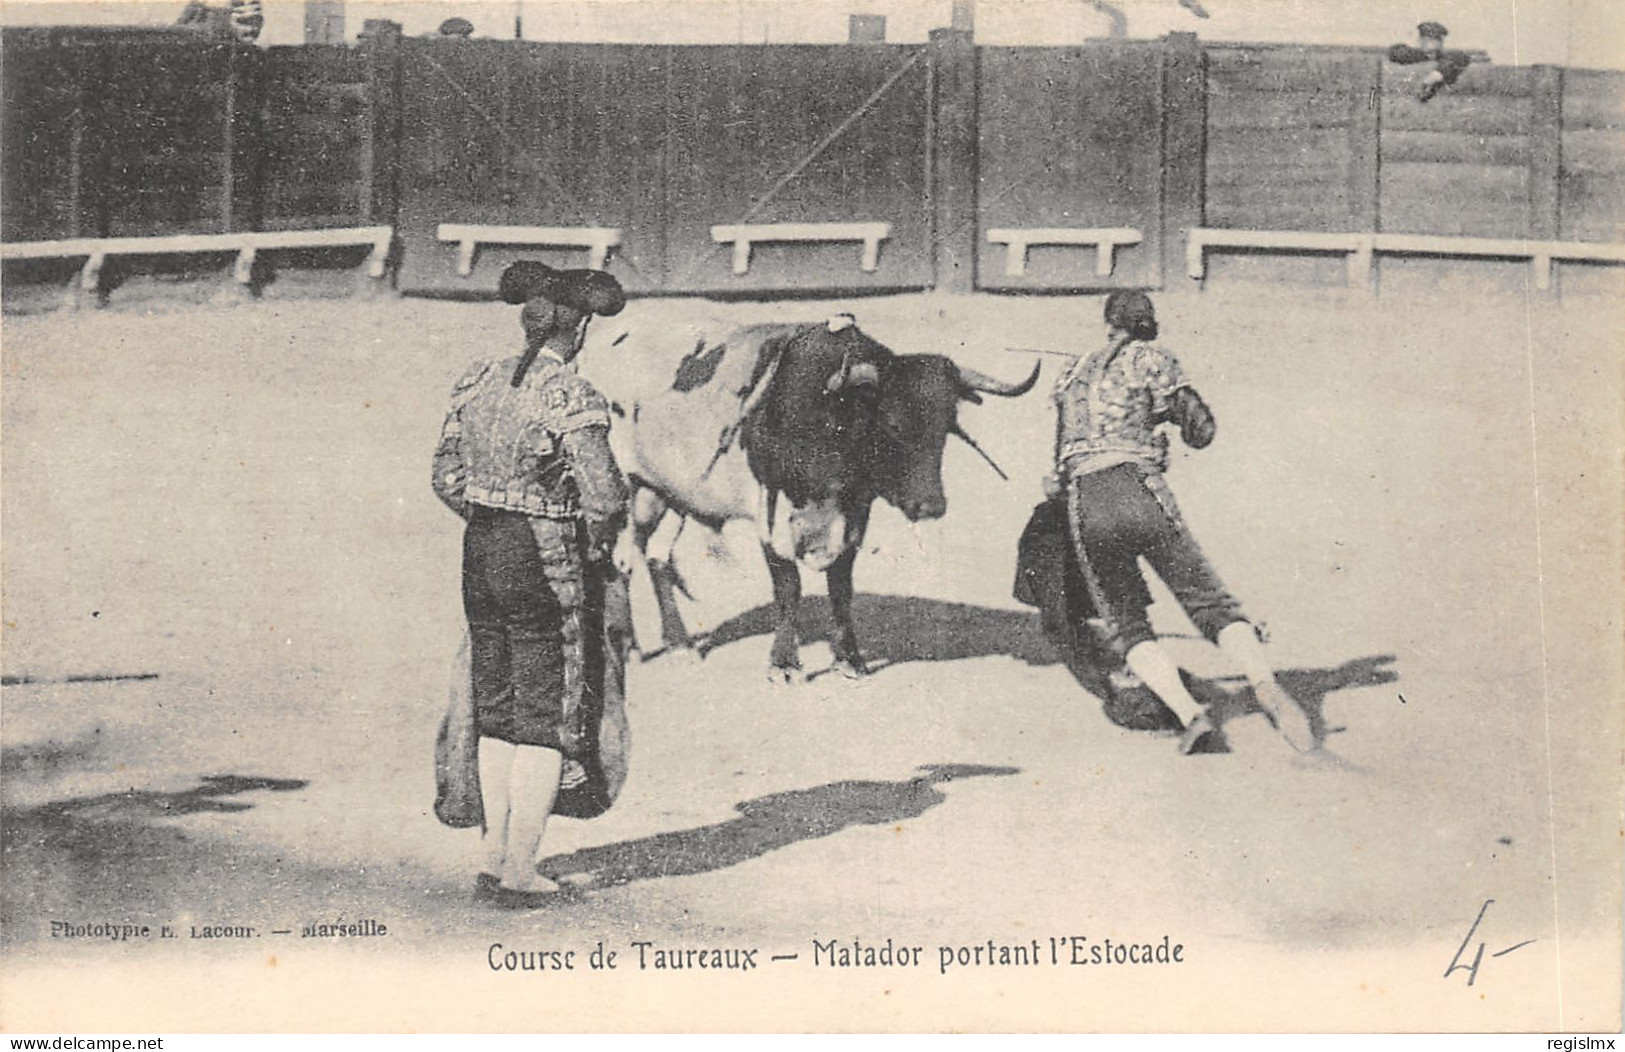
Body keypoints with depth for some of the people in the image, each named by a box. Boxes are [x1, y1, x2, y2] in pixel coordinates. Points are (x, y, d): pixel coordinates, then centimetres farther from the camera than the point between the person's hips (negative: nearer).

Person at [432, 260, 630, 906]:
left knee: (495, 711, 17)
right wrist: (595, 545, -1)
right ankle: (520, 873, 8)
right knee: (547, 718, 4)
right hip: (548, 563, -6)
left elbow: (447, 477, 8)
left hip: (482, 553, 7)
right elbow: (605, 497, -20)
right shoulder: (571, 398, -17)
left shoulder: (476, 384, 4)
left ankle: (496, 858, 23)